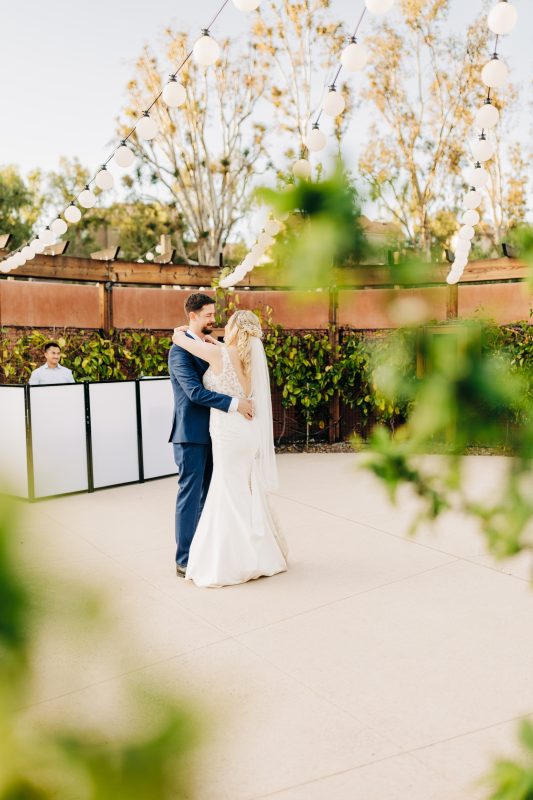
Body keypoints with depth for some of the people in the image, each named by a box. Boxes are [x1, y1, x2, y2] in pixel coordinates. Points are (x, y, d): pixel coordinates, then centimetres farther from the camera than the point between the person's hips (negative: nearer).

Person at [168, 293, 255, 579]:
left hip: (209, 432, 8)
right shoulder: (179, 350, -14)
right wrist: (234, 404, -27)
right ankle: (185, 561, 8)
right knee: (190, 495, -2)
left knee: (207, 495, 13)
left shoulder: (208, 346, 13)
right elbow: (194, 392, -24)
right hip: (190, 434, -8)